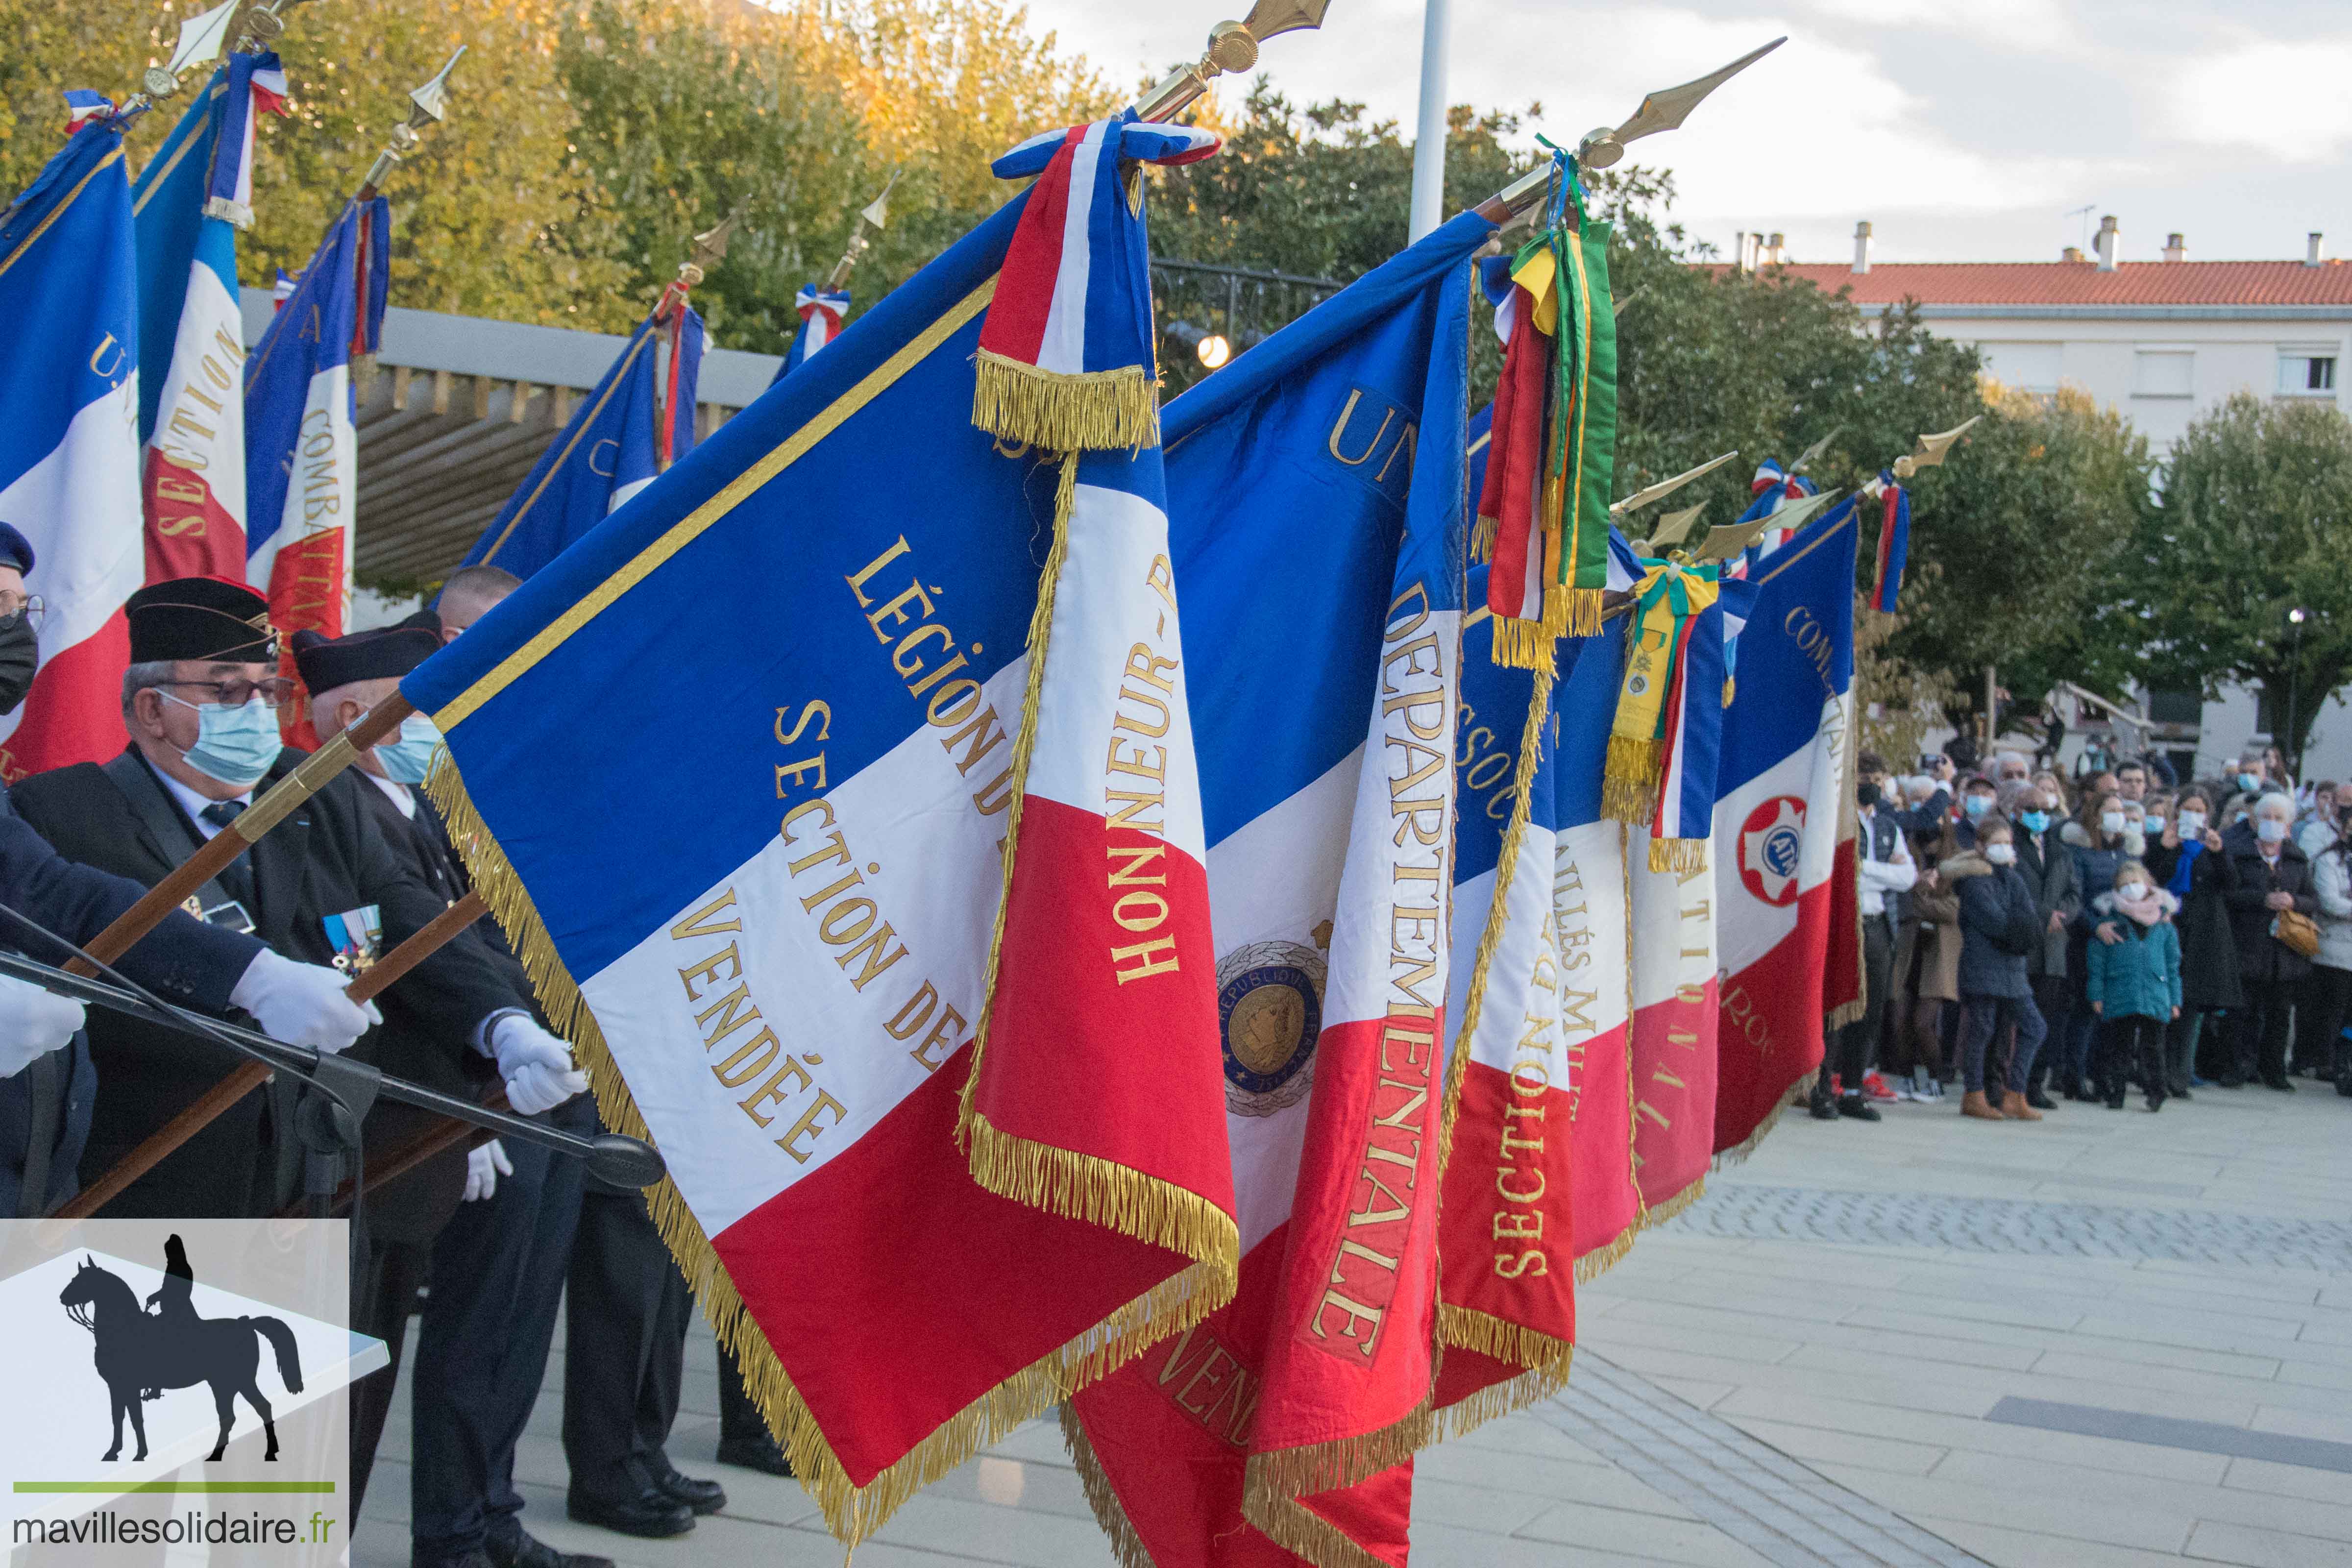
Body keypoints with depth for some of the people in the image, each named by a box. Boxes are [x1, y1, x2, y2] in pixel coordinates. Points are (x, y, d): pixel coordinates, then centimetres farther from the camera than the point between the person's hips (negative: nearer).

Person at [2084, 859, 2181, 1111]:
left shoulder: (2163, 920, 10)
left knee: (2152, 1046, 3)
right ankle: (2113, 1093, 9)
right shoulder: (2110, 917, 3)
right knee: (2118, 1047, 2)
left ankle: (2155, 1092, 9)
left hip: (2155, 998, 1)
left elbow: (2173, 963, 15)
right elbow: (2097, 959, 3)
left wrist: (2175, 1000, 11)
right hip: (2118, 999, -1)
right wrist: (2096, 994, -3)